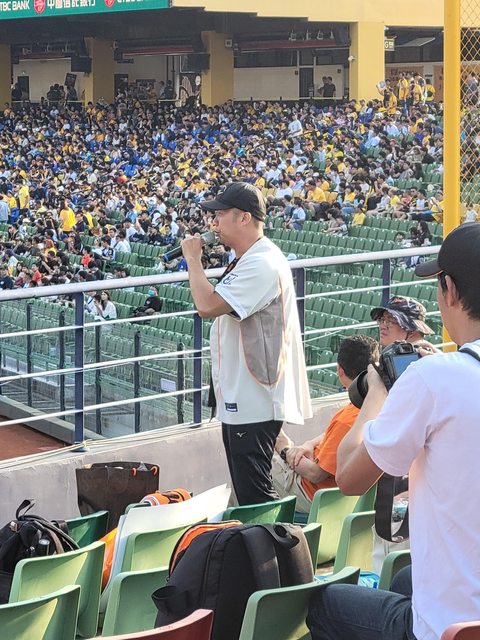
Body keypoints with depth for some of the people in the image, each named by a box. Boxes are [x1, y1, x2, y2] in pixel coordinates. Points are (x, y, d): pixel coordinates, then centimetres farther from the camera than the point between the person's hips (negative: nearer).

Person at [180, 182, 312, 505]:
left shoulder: (262, 263, -18)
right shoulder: (246, 260, 17)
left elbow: (208, 306, -26)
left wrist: (193, 258, -14)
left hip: (254, 404, -11)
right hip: (238, 400, 11)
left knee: (255, 493, -9)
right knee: (245, 491, 17)